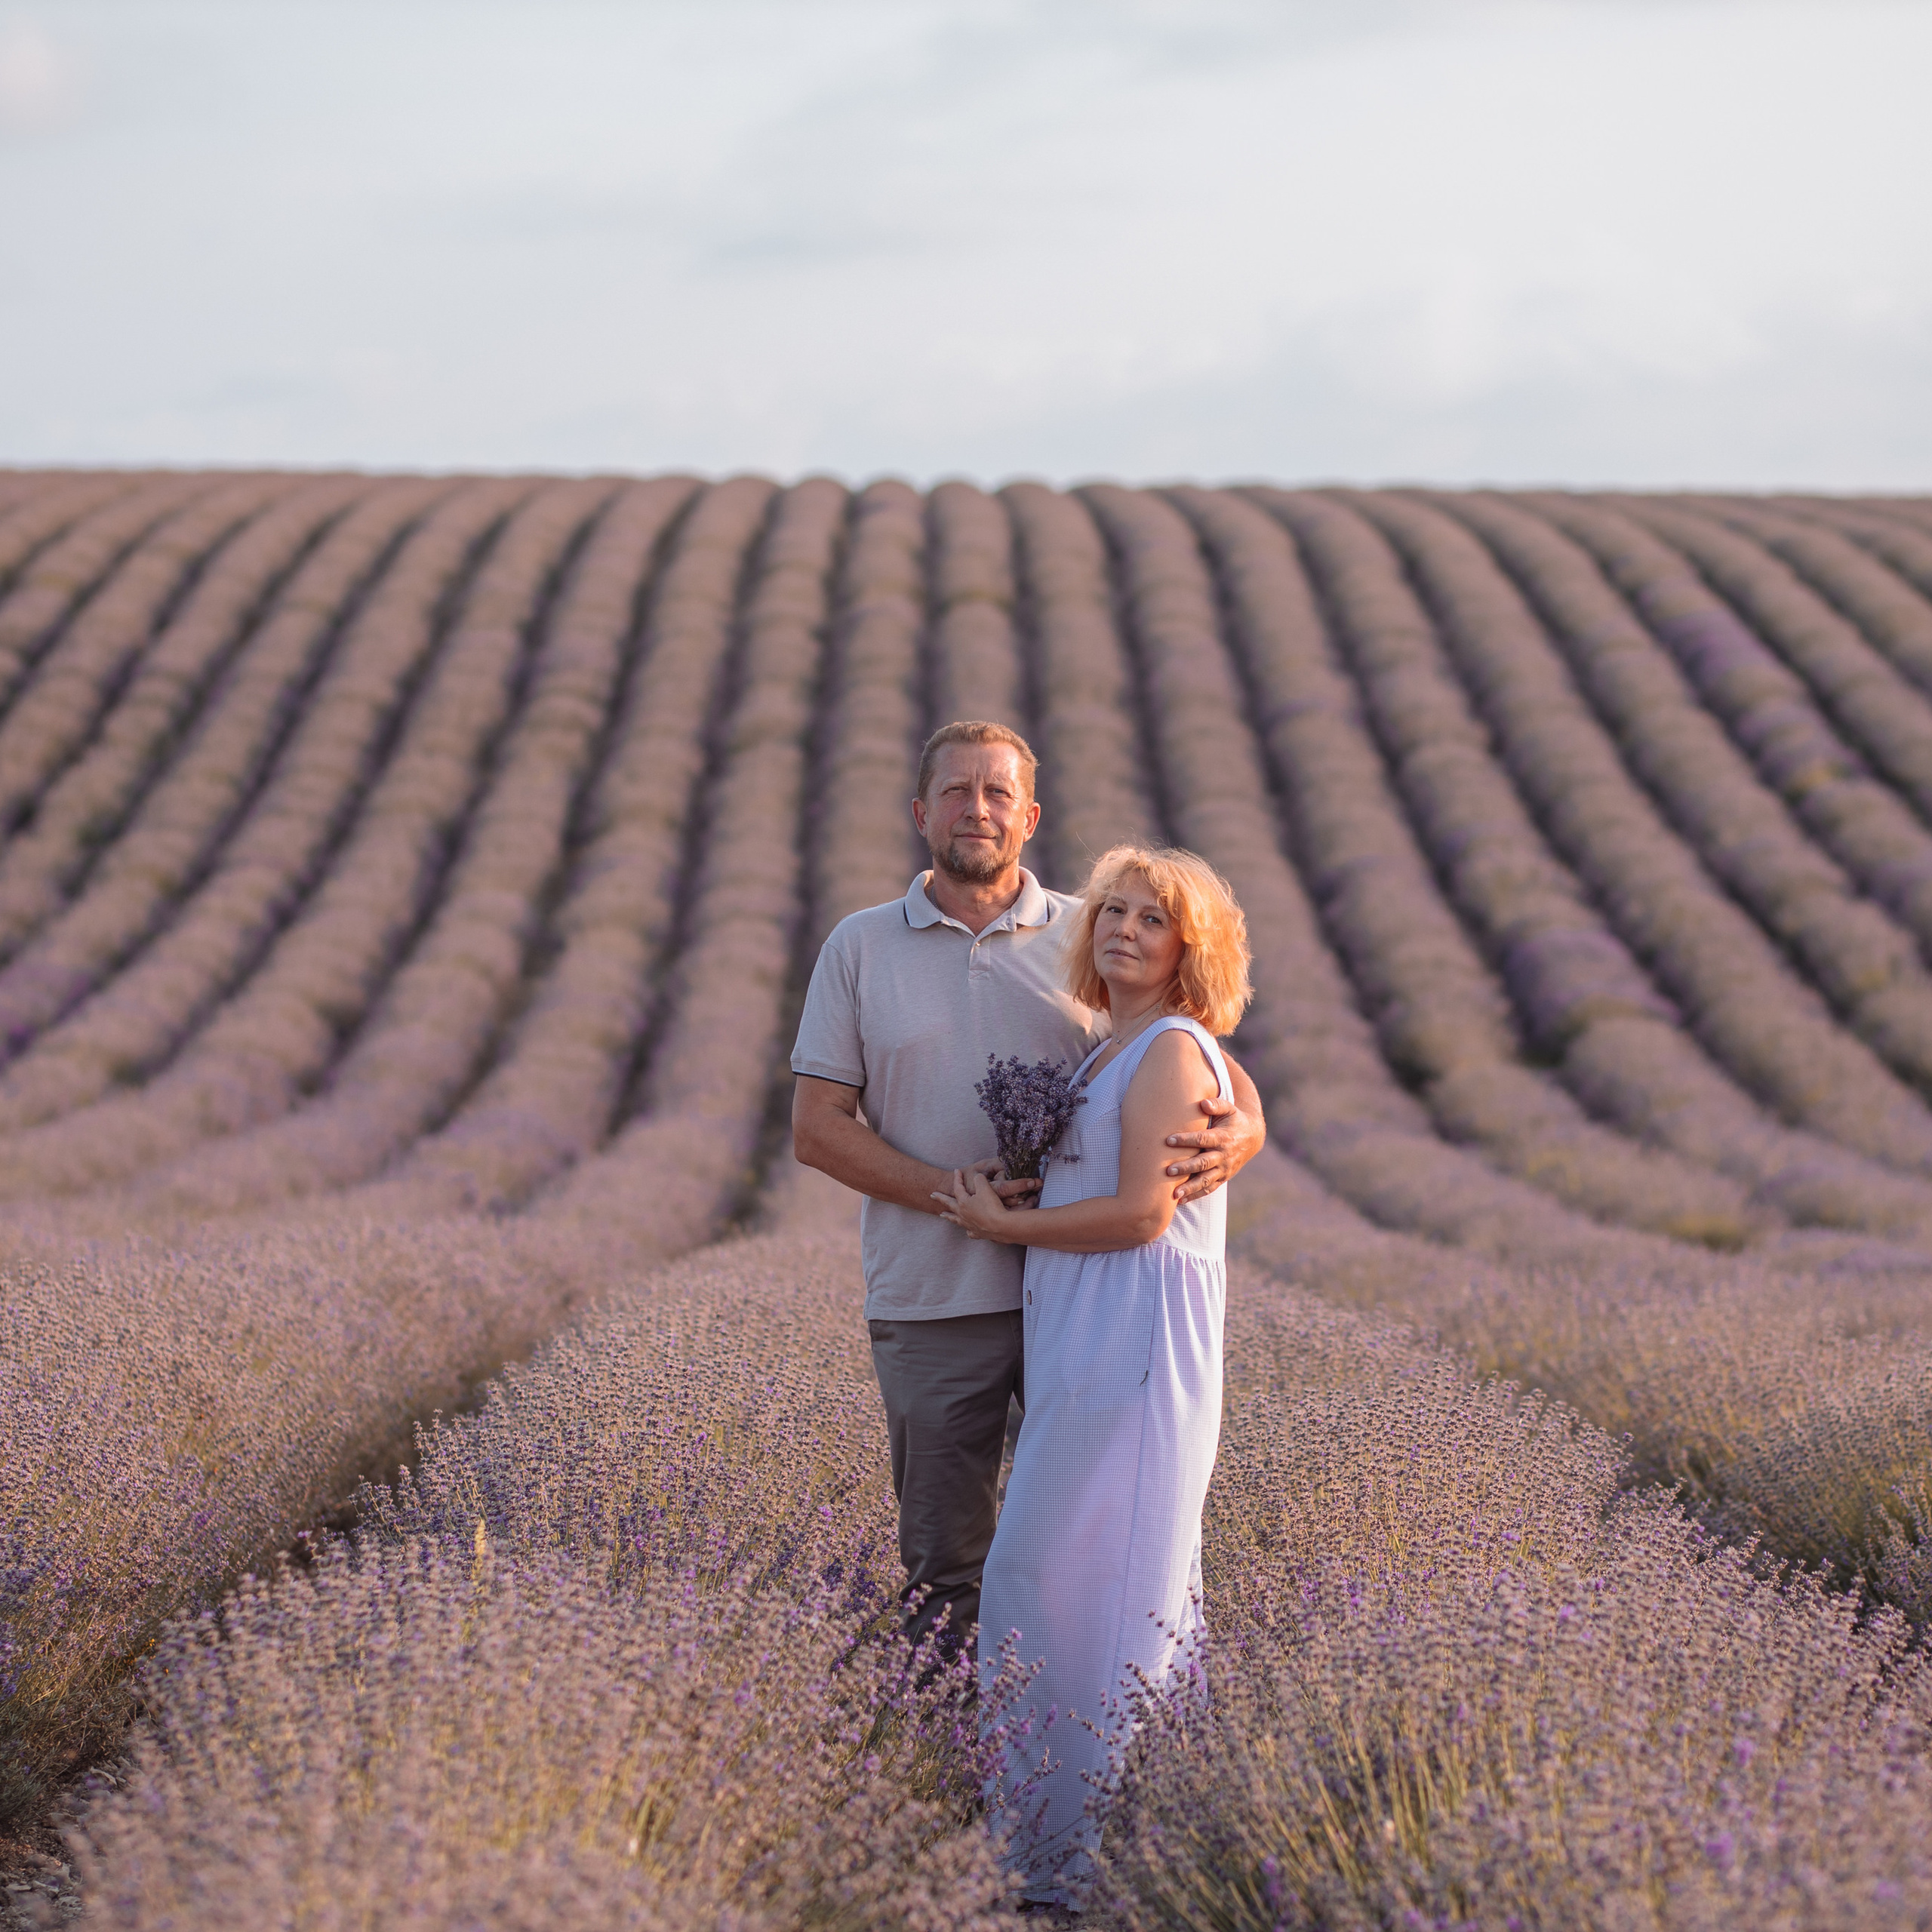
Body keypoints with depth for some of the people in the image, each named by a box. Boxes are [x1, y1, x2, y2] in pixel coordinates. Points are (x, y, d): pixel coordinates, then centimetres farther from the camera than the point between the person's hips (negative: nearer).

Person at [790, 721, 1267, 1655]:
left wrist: (1237, 1133, -21)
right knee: (944, 1557, 8)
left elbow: (1210, 1068, 4)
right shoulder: (860, 947, 5)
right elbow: (817, 1127, 1)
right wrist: (949, 1190, -14)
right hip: (933, 1300, 0)